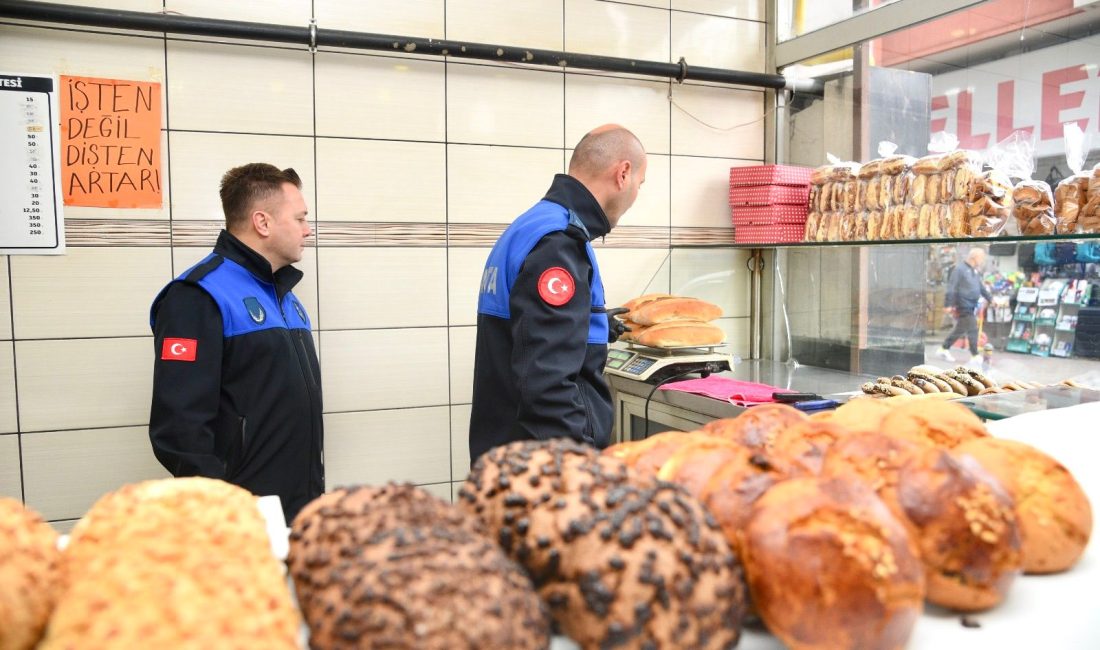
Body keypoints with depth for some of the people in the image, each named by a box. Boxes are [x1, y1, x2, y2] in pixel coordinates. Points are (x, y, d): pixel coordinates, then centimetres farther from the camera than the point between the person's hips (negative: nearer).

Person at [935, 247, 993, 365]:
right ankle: (975, 356, 1)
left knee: (960, 329, 14)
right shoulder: (959, 269, -14)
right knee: (972, 329, -7)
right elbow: (951, 288, -17)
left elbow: (981, 287, 25)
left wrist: (990, 299, 24)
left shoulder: (975, 271, 14)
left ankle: (944, 350, 24)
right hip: (963, 306, -9)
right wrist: (948, 305, -20)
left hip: (972, 306, 9)